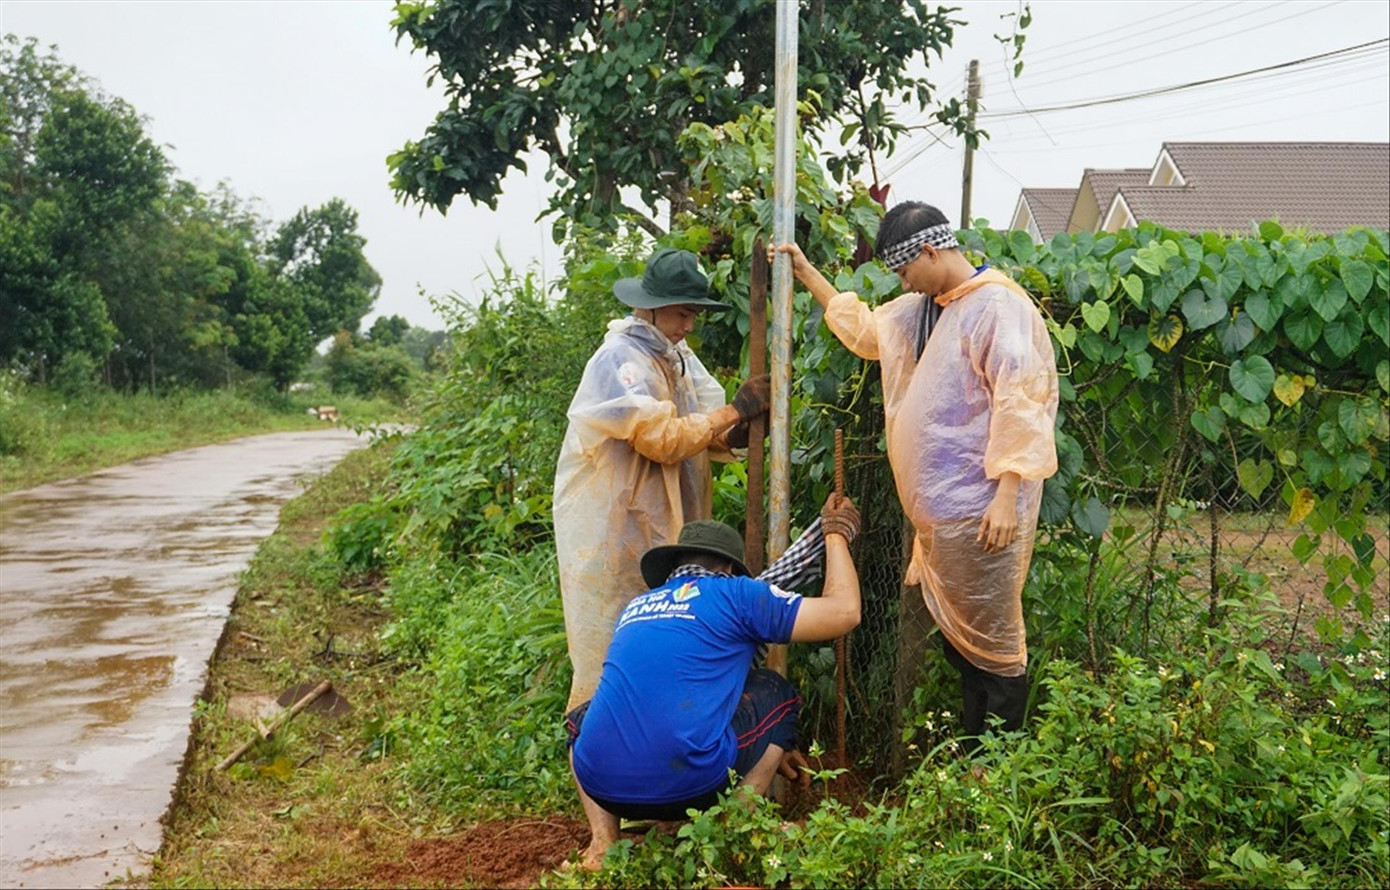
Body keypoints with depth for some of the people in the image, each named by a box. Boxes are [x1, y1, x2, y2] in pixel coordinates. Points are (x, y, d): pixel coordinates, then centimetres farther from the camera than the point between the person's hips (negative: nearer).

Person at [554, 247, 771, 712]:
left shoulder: (677, 355, 11)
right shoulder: (620, 359, -17)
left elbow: (703, 427, 8)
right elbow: (660, 438, -24)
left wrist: (733, 434, -15)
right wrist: (735, 410, -21)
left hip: (660, 526, 8)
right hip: (611, 530, -8)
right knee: (609, 655, 0)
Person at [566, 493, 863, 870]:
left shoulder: (635, 610, 25)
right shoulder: (733, 594, 8)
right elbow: (844, 611, 9)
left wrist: (765, 749, 46)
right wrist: (836, 533, 28)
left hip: (605, 787, 4)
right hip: (691, 787, -3)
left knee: (580, 717, 39)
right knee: (774, 693, 23)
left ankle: (602, 839, 14)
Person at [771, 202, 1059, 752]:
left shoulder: (999, 307, -13)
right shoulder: (921, 310, 16)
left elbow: (1020, 403, -20)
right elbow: (863, 328, 34)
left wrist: (1007, 496, -25)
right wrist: (807, 273, 30)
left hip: (979, 509, -10)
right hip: (937, 508, 10)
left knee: (993, 643, -2)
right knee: (957, 637, 14)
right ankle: (968, 759, 23)